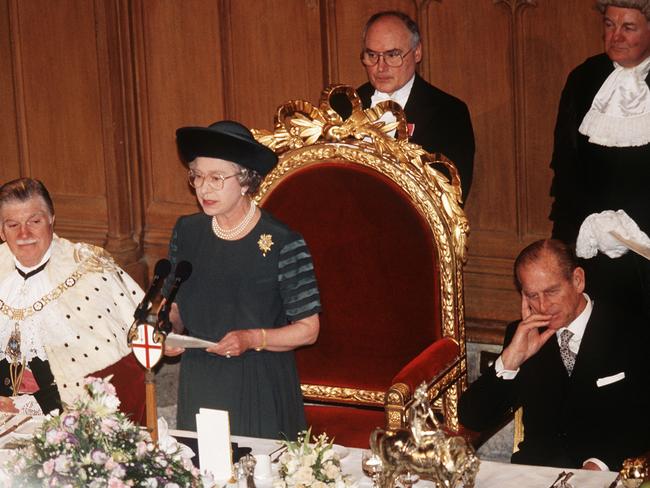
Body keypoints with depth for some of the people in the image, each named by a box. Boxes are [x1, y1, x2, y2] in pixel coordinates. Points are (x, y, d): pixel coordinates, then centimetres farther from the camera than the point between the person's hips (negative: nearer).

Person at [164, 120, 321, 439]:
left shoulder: (283, 244, -12)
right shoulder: (186, 232, 1)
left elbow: (307, 329, -8)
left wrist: (253, 338, -22)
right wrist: (170, 331, -7)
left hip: (261, 389, -4)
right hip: (199, 386, 4)